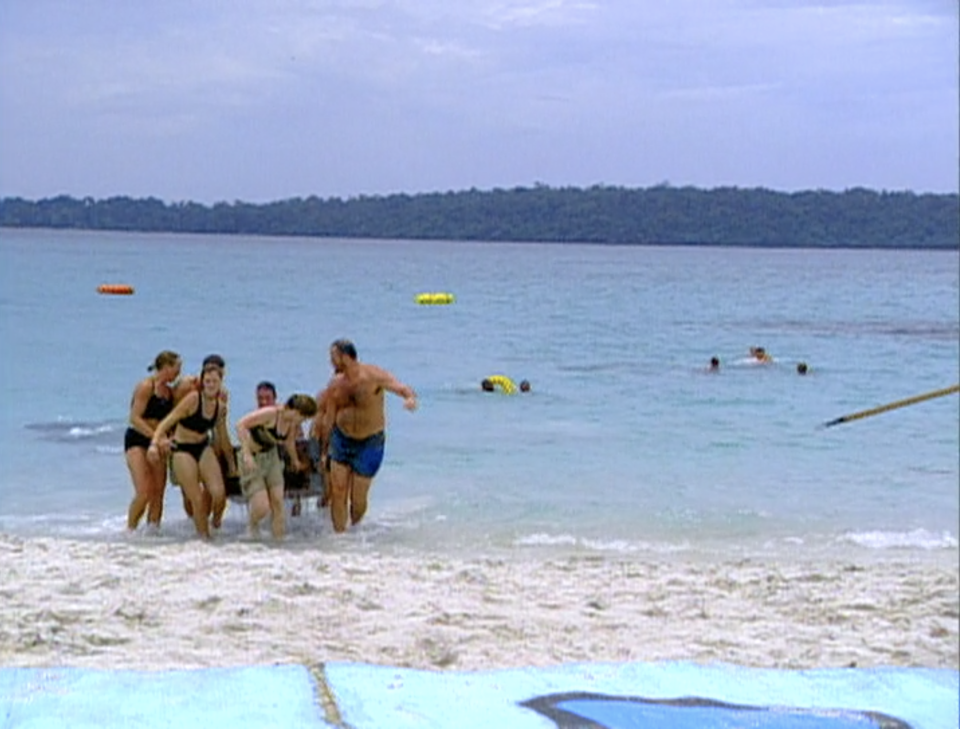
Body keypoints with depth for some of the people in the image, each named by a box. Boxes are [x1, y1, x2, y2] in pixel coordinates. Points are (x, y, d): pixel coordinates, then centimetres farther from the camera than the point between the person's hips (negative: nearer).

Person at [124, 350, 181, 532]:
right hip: (137, 440, -7)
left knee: (158, 492, 1)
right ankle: (130, 530, -3)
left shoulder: (169, 391, 11)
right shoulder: (146, 387, -10)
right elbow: (135, 418, -16)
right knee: (144, 492, -16)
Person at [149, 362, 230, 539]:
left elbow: (223, 436, 16)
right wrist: (155, 443, -35)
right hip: (183, 450, -4)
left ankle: (216, 521, 19)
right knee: (197, 500, -8)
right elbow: (168, 421, -20)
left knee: (219, 492, -13)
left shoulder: (221, 406, 1)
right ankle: (204, 536, 11)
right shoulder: (193, 399, -17)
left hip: (204, 448, 4)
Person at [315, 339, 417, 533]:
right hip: (341, 439, 4)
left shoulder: (373, 375, -15)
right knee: (337, 492, -5)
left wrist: (410, 398, -47)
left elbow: (402, 388, -23)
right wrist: (321, 448, 9)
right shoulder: (336, 384, -1)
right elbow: (328, 419, 8)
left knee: (358, 498, 3)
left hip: (369, 444, -4)